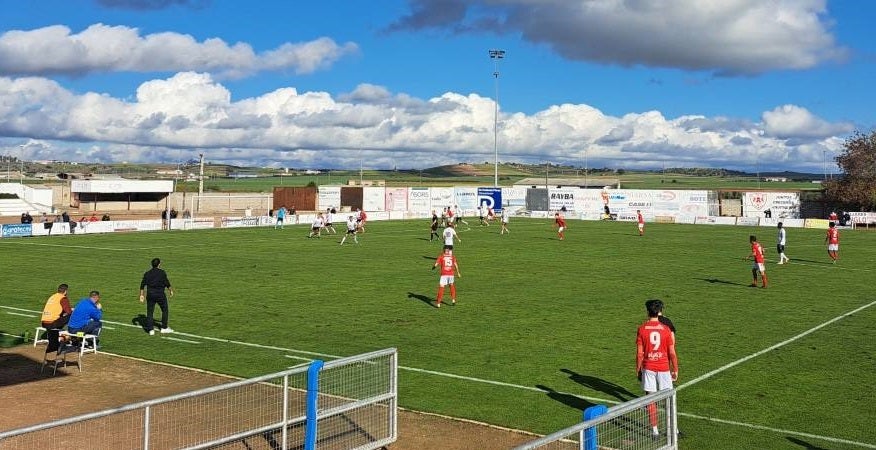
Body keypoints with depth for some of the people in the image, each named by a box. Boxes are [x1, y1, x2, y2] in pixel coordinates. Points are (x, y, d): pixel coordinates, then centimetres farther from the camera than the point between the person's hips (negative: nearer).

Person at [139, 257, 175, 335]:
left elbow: (142, 284, 3)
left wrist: (141, 295, 7)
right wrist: (171, 290, 9)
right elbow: (166, 283, -6)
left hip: (150, 294, 3)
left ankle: (151, 329, 1)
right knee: (165, 310, 13)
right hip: (160, 294, -3)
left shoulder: (147, 273, 6)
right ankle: (164, 328, 15)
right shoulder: (162, 272, -6)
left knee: (149, 312, 8)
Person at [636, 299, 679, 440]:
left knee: (651, 400, 6)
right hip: (664, 368, 0)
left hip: (648, 368, 0)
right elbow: (672, 353, -4)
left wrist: (638, 370, 5)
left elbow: (639, 353, -5)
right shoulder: (666, 329, -5)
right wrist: (675, 370, 7)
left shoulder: (642, 329, -6)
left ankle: (654, 430, 9)